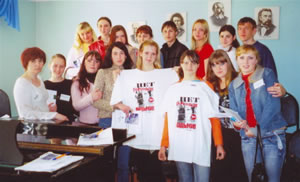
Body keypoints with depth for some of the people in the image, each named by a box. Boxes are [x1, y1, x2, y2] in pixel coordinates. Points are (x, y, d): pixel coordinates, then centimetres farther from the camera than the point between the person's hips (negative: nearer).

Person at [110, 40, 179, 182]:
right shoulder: (126, 75, 11)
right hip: (136, 133, 3)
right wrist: (122, 106, -8)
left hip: (157, 133, -2)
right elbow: (115, 101, 10)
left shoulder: (168, 75, 5)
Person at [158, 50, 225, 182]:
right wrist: (164, 145, 3)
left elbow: (214, 118, 1)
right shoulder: (173, 89, 10)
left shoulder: (206, 87, 5)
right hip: (179, 148, 2)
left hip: (201, 147, -2)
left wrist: (219, 144, -5)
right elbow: (167, 120, 8)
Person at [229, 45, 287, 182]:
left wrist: (257, 129, -14)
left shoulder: (267, 74, 1)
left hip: (273, 136, -3)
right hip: (248, 138, 4)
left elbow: (273, 104, -9)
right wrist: (238, 122, -13)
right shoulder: (234, 85, 13)